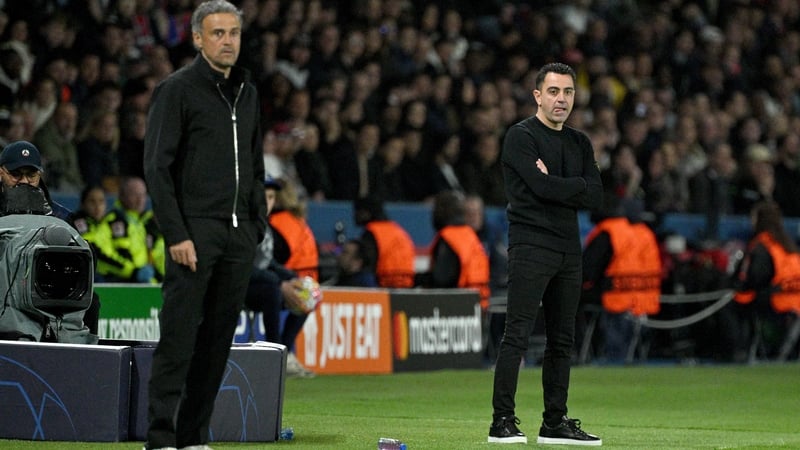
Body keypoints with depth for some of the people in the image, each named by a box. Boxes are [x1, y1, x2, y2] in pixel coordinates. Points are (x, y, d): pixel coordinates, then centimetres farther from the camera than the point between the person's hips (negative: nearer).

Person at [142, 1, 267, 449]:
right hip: (195, 230, -6)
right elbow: (158, 167, -10)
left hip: (239, 234, 6)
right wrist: (176, 235, -16)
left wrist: (259, 223, 13)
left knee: (219, 339, 6)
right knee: (179, 336, -9)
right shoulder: (177, 89, -5)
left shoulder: (247, 92, 16)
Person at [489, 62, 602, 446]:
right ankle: (502, 422, -14)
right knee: (517, 334, -12)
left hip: (568, 249, 7)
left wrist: (558, 186, -8)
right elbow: (542, 187, -18)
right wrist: (578, 186, -4)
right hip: (531, 245, -7)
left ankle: (555, 422, 14)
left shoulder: (579, 143, 16)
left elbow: (596, 196, 4)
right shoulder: (521, 137, -5)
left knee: (562, 339, 9)